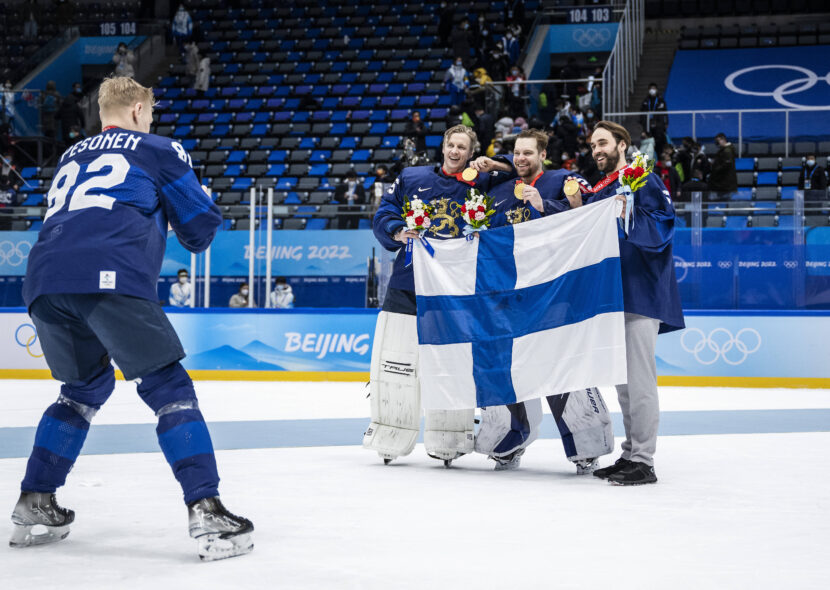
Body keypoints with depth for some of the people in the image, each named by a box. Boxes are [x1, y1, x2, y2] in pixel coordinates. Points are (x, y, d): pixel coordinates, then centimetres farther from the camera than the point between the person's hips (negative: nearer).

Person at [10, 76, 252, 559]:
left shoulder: (71, 157, 33)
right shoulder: (158, 149, 17)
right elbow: (200, 229, 16)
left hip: (45, 282, 6)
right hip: (110, 278, -6)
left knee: (86, 386, 27)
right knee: (169, 388, 2)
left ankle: (35, 504, 24)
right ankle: (206, 511, -9)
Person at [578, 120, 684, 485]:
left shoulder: (645, 181, -4)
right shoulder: (597, 192, 19)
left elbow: (662, 228, -16)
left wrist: (628, 216, -30)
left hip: (641, 293, -9)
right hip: (611, 295, 9)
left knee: (638, 379, -9)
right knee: (621, 379, 12)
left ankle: (643, 461, -7)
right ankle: (629, 454, 19)